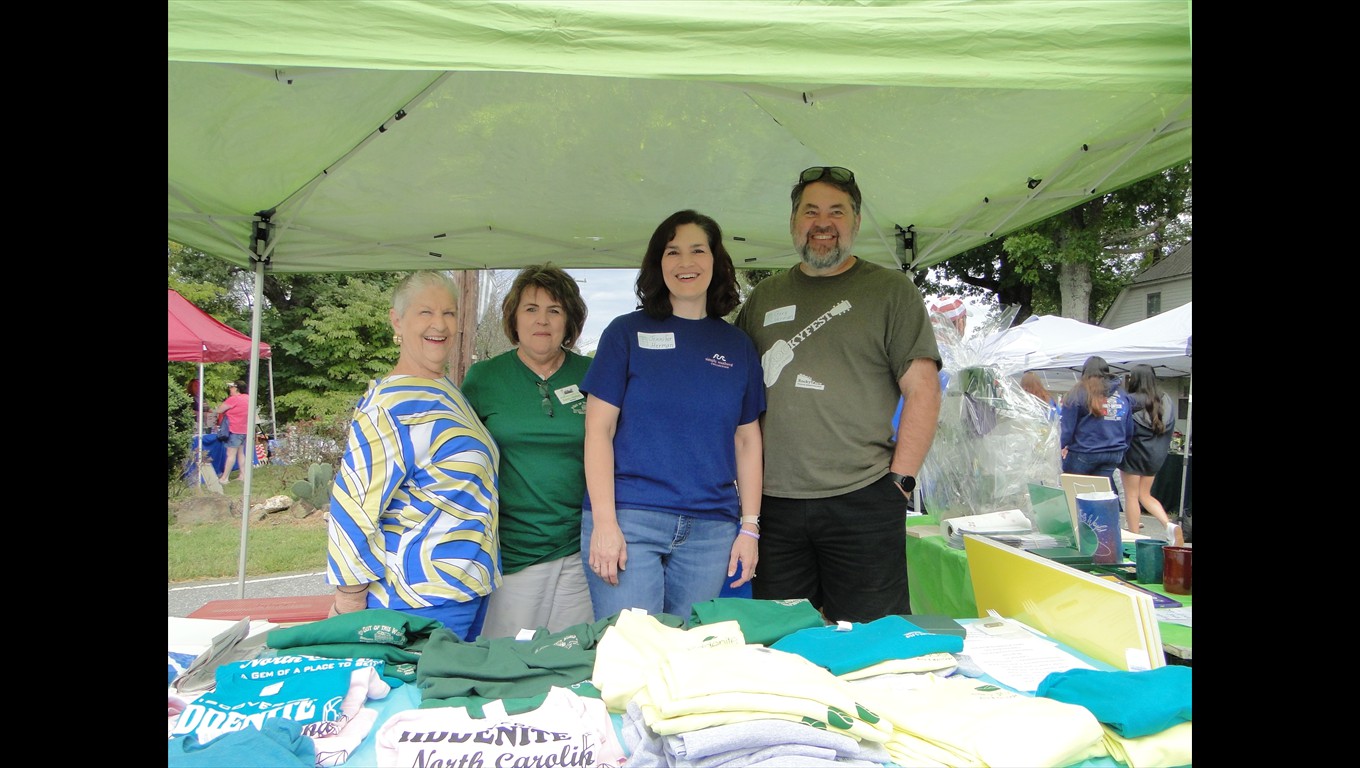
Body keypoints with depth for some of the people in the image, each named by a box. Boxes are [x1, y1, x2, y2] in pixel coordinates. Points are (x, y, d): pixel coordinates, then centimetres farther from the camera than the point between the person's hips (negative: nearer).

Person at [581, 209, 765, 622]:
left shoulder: (737, 345, 11)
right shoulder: (627, 332, 2)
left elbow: (747, 440, 12)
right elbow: (599, 429, -1)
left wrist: (749, 527, 7)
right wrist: (604, 521, -9)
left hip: (710, 531, 3)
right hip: (629, 520, -2)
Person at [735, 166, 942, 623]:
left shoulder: (891, 290, 2)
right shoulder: (764, 297, 14)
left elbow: (923, 389, -3)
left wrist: (900, 479, -9)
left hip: (862, 501, -3)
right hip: (774, 504, 4)